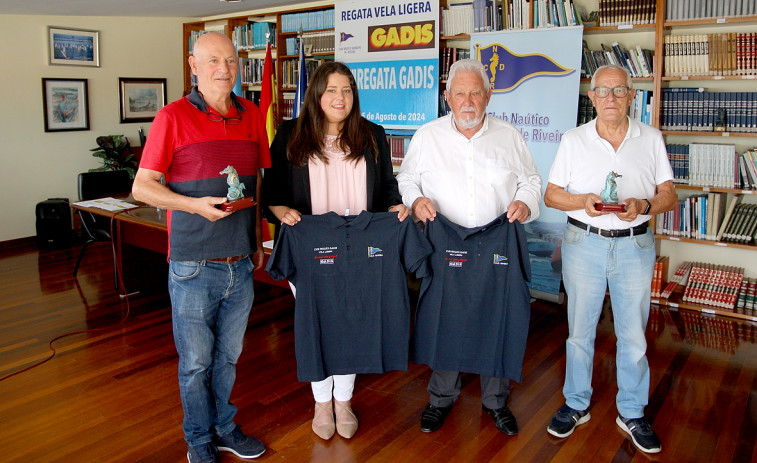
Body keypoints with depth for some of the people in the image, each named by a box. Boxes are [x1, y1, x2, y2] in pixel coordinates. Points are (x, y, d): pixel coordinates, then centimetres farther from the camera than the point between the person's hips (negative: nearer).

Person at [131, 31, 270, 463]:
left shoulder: (252, 116, 7)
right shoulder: (174, 116, -6)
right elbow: (142, 186, -5)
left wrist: (260, 239, 14)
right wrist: (195, 205, -20)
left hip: (241, 265, 4)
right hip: (193, 266, -4)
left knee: (228, 355, 17)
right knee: (196, 360, 10)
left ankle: (223, 426, 37)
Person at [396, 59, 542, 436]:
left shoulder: (509, 136, 8)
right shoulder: (427, 136, 5)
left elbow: (531, 181, 14)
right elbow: (405, 178, 12)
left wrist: (525, 202, -7)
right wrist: (415, 199, -9)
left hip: (499, 246, 1)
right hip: (444, 247, 0)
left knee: (499, 320, 7)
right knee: (442, 319, 6)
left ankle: (496, 399, 30)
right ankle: (441, 397, 29)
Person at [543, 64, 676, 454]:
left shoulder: (651, 139, 4)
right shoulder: (573, 140, 2)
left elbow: (669, 196, 4)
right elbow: (551, 194, 2)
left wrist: (643, 206, -17)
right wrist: (583, 201, -17)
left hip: (635, 246, 1)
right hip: (584, 243, 0)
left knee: (633, 336, 8)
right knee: (580, 331, 9)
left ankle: (631, 413, 27)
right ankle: (576, 405, 28)